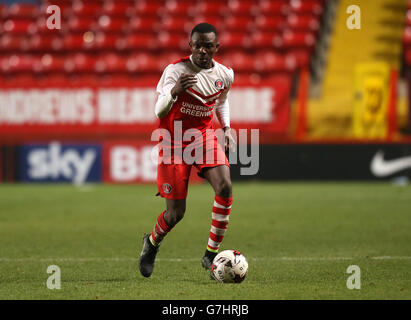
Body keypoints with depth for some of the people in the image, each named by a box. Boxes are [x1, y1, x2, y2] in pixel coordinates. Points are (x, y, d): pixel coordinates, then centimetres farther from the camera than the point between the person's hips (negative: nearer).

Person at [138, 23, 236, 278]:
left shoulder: (225, 74, -1)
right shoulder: (176, 71, -17)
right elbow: (159, 112, -26)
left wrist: (226, 128, 8)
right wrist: (174, 91, -45)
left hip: (205, 137, 4)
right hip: (174, 141, -4)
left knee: (225, 186, -23)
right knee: (176, 213, -2)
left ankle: (212, 254, -12)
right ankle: (152, 242, 34)